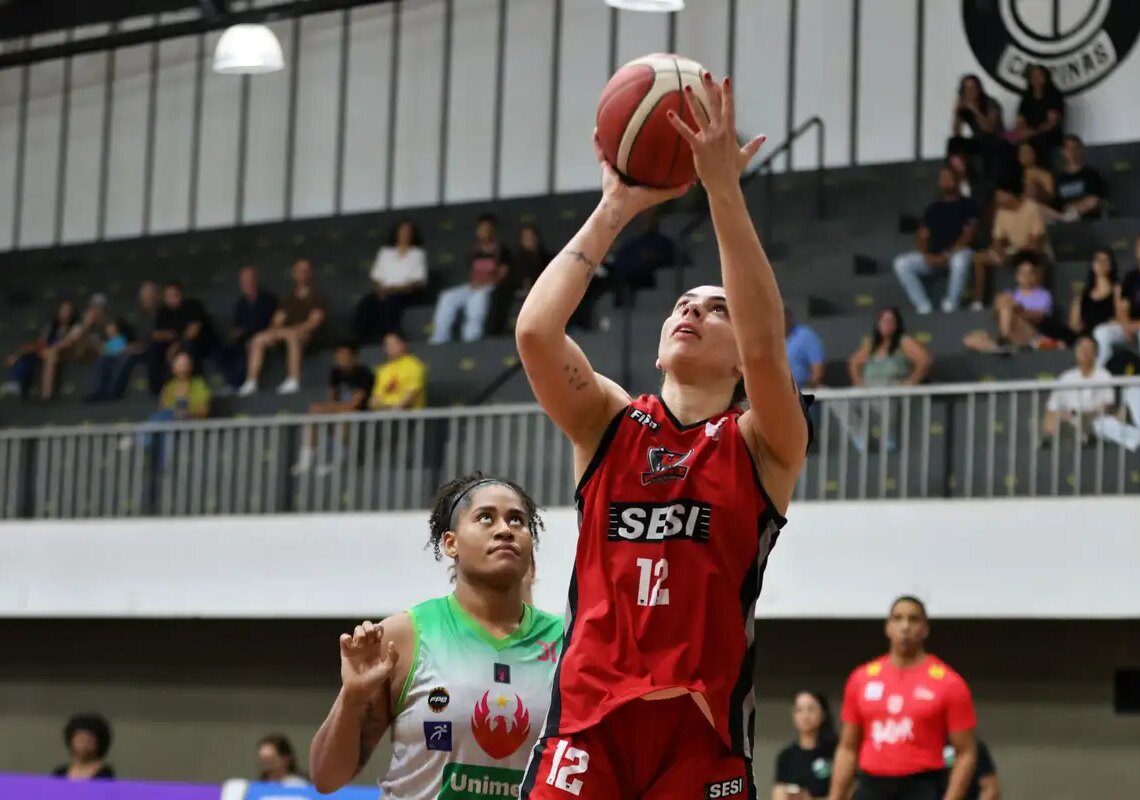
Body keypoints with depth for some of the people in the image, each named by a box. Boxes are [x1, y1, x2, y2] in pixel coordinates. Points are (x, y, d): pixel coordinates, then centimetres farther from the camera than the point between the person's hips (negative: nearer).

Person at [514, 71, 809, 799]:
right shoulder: (609, 424, 11)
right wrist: (617, 209, -6)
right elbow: (535, 332, -6)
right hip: (589, 714, 2)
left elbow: (765, 344, -16)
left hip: (701, 723, -2)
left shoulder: (761, 445, 5)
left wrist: (724, 189, -20)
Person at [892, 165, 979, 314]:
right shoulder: (932, 209, 18)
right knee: (901, 264, -19)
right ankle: (924, 307, -22)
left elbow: (968, 235, -6)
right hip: (933, 257, 5)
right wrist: (927, 255, -10)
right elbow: (923, 236, 11)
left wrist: (948, 254, -17)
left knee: (961, 260, -42)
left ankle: (950, 306, -27)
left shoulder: (967, 205, 5)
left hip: (958, 252, -5)